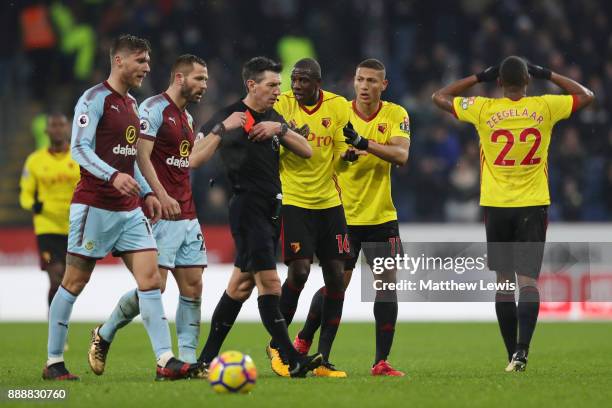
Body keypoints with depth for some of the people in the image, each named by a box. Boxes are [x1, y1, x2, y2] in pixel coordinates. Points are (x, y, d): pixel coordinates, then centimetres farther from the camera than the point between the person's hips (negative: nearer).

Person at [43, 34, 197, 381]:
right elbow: (79, 148, -17)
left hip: (129, 209, 8)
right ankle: (53, 362, 9)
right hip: (95, 206, -8)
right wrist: (113, 176, -30)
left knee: (151, 277, -5)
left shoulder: (132, 105, 18)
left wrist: (146, 193, 16)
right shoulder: (95, 99, -8)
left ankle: (166, 361, -10)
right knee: (75, 282, 0)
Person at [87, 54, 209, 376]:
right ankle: (104, 335, 9)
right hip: (161, 214, -9)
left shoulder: (187, 118, 19)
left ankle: (188, 358, 2)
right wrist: (162, 196, -27)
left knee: (192, 286, 1)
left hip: (186, 214, 9)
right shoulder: (153, 109, -8)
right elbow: (141, 155, -18)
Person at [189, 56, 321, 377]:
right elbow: (195, 160, -14)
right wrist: (222, 128, -24)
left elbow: (307, 151, 9)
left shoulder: (273, 118, 15)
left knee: (242, 284, 10)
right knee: (269, 283, -13)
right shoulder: (229, 116, -8)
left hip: (271, 208, 8)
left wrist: (280, 129, -6)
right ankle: (293, 361, -17)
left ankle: (207, 358, 17)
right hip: (247, 207, -8)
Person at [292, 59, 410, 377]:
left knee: (387, 282, -4)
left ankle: (381, 361, 1)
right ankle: (302, 342, 20)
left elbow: (401, 155, -18)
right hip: (343, 215, -2)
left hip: (382, 216, 2)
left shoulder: (396, 115, -2)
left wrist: (364, 143, -30)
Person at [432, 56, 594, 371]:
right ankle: (522, 348, -24)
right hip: (533, 206, 0)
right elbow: (586, 96, 15)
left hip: (496, 206, 0)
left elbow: (439, 97, 9)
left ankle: (513, 355, 10)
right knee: (528, 280, -5)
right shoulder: (544, 108, -3)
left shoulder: (483, 110, -6)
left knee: (505, 282, 9)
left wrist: (478, 78, 11)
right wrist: (548, 75, 16)